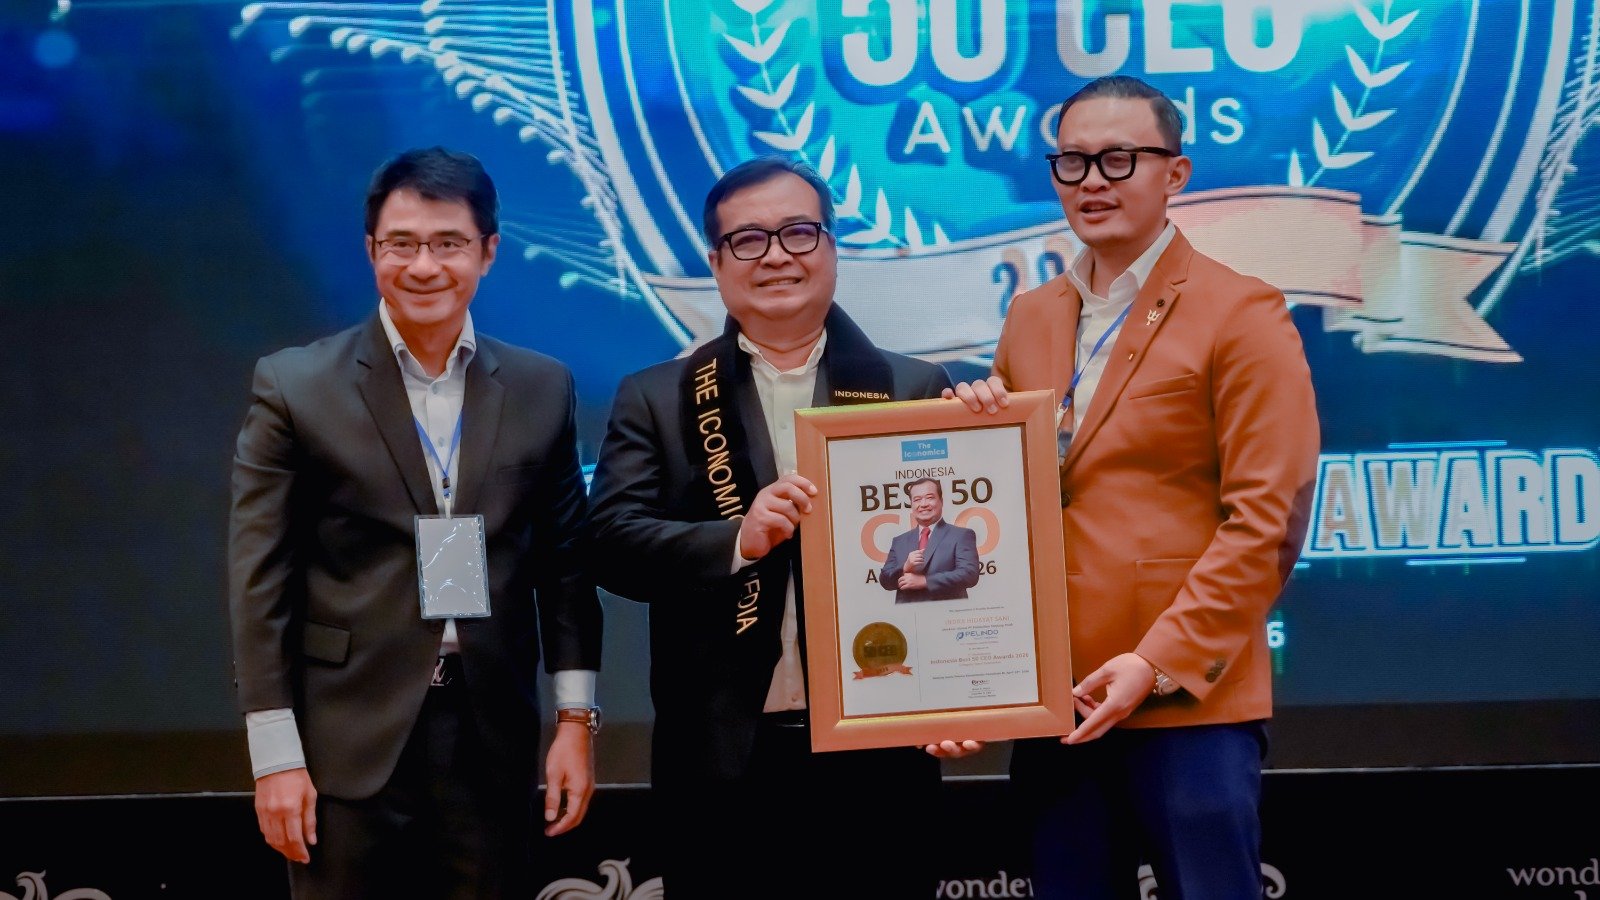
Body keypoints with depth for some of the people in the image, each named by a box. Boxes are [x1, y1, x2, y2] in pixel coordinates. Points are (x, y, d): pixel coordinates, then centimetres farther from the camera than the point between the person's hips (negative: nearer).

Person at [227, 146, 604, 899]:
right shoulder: (295, 386, -2)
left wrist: (576, 722, 5)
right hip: (349, 747, -2)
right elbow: (261, 581, -3)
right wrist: (276, 756, -7)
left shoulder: (542, 389, 7)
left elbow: (565, 564, 10)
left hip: (495, 745, 2)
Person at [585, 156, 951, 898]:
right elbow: (611, 540, -5)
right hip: (723, 761, 0)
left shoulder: (914, 391, 6)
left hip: (876, 754, 0)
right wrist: (738, 540, -21)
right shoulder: (655, 400, 6)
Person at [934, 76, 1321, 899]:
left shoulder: (1240, 314, -4)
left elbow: (1266, 516, -10)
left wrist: (1158, 663, -16)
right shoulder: (1030, 317, 14)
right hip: (1048, 698, 5)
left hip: (1187, 703, -5)